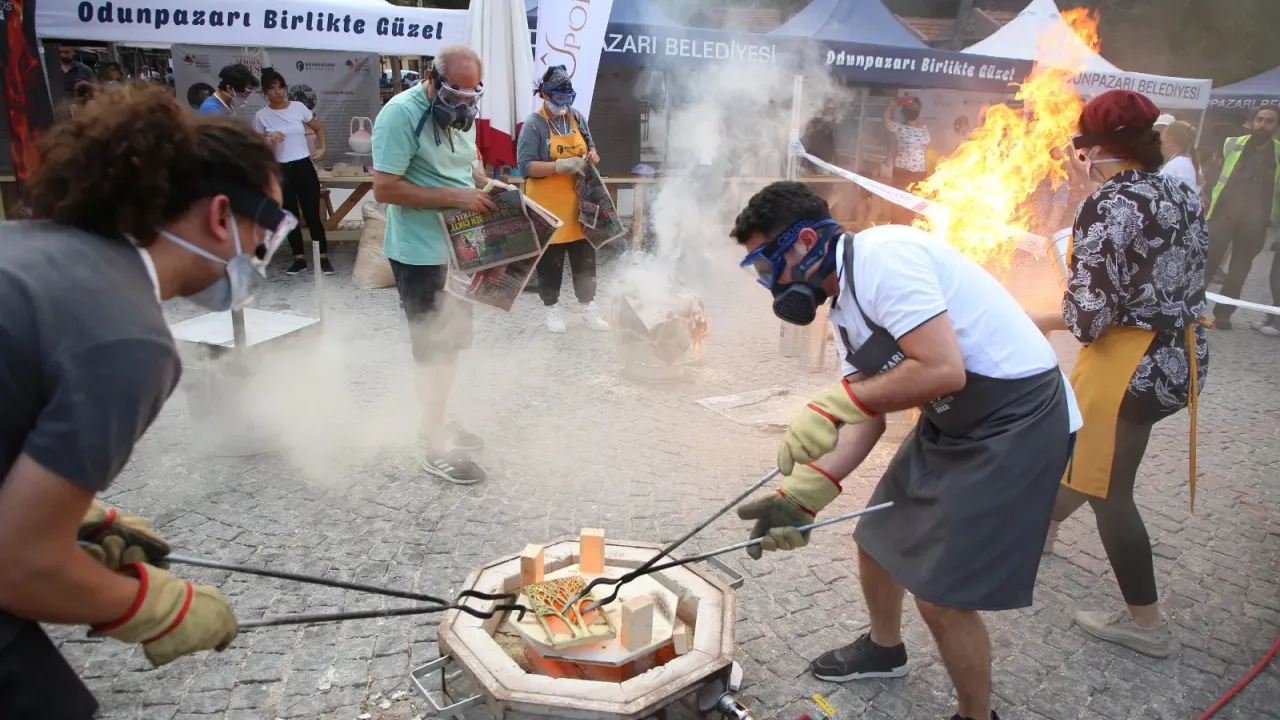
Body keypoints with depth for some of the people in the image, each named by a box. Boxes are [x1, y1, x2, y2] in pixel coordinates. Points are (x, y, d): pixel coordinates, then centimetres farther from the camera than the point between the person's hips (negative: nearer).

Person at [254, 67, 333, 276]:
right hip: (280, 171, 1)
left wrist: (322, 148, 1)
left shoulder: (299, 107, 0)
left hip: (304, 167, -1)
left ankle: (324, 257, 7)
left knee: (312, 214, -2)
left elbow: (318, 128, 15)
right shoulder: (261, 116, -1)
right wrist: (268, 139, -16)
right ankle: (299, 258, 18)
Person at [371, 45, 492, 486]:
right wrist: (454, 196, -25)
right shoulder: (402, 114, -18)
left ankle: (435, 423, 36)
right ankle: (438, 449, 12)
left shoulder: (461, 114, 9)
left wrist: (485, 186, 1)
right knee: (434, 349, -1)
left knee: (452, 343, 18)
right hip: (420, 253, -9)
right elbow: (384, 188, -23)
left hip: (458, 247, 9)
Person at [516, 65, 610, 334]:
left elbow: (589, 147, 20)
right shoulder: (533, 124, -11)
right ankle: (551, 309, 21)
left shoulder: (577, 118, 6)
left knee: (585, 257, 10)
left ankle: (588, 308, 23)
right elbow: (526, 166, -17)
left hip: (577, 202, 5)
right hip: (547, 205, -5)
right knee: (550, 260, 6)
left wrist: (592, 155, -5)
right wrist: (561, 165, -26)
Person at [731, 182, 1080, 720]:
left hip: (1017, 421, -9)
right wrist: (804, 493, -6)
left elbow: (943, 370, -31)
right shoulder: (846, 302, 7)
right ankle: (883, 649, 47)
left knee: (941, 596, -5)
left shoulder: (882, 256, -22)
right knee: (878, 539, 19)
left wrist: (836, 402, -25)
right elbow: (867, 416, 4)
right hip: (950, 424, 10)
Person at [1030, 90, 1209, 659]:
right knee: (1085, 445, 27)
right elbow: (1182, 279, 11)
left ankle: (1146, 623, 15)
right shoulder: (1184, 196, 7)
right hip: (1181, 356, 9)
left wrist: (1044, 321, -3)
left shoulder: (1107, 207, -19)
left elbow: (1088, 311, -22)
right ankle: (1043, 522, 50)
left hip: (1129, 365, -9)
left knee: (1108, 487, 5)